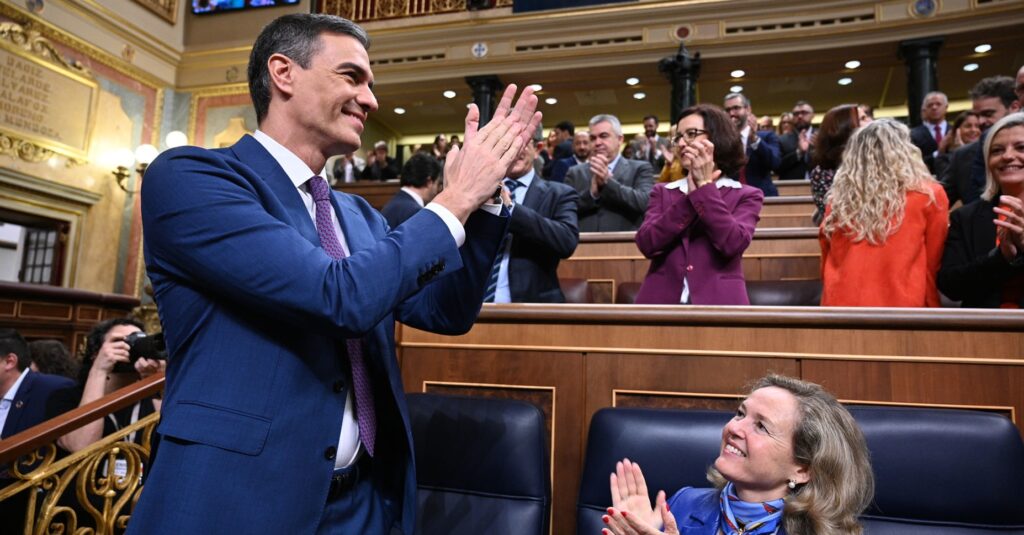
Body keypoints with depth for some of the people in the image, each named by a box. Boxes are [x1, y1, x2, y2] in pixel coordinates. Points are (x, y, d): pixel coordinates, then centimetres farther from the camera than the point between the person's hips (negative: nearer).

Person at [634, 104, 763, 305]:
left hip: (717, 300, -2)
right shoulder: (663, 192, 14)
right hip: (662, 299, 2)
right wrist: (691, 195, -6)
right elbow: (646, 243, -3)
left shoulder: (745, 195, 8)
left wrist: (705, 186, -6)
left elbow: (733, 243, -12)